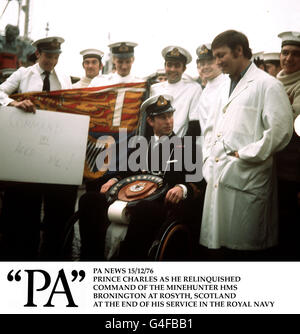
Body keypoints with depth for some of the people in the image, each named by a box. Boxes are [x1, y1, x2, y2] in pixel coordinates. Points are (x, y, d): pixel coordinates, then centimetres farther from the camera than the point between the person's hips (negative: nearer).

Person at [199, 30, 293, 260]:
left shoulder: (267, 85, -4)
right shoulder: (226, 89, 22)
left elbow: (280, 130, -15)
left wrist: (245, 155, -12)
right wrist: (208, 159, 13)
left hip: (245, 180, -8)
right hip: (218, 178, 8)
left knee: (244, 250, -2)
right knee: (215, 248, 11)